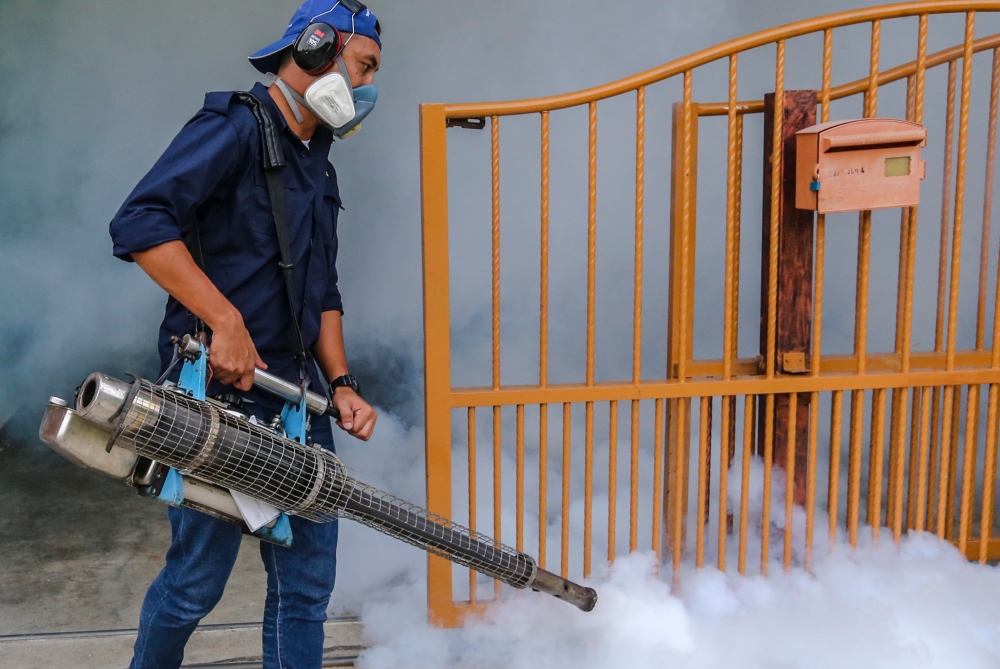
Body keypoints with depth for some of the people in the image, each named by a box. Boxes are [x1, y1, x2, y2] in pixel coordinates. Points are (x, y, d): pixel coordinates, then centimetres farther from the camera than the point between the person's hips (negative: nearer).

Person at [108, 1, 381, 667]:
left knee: (308, 581, 10)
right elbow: (140, 223, -20)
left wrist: (341, 382, 8)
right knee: (196, 582, 4)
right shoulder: (235, 126, -8)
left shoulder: (319, 169, 19)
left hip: (298, 400, 8)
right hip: (221, 395, -8)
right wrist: (227, 320, -24)